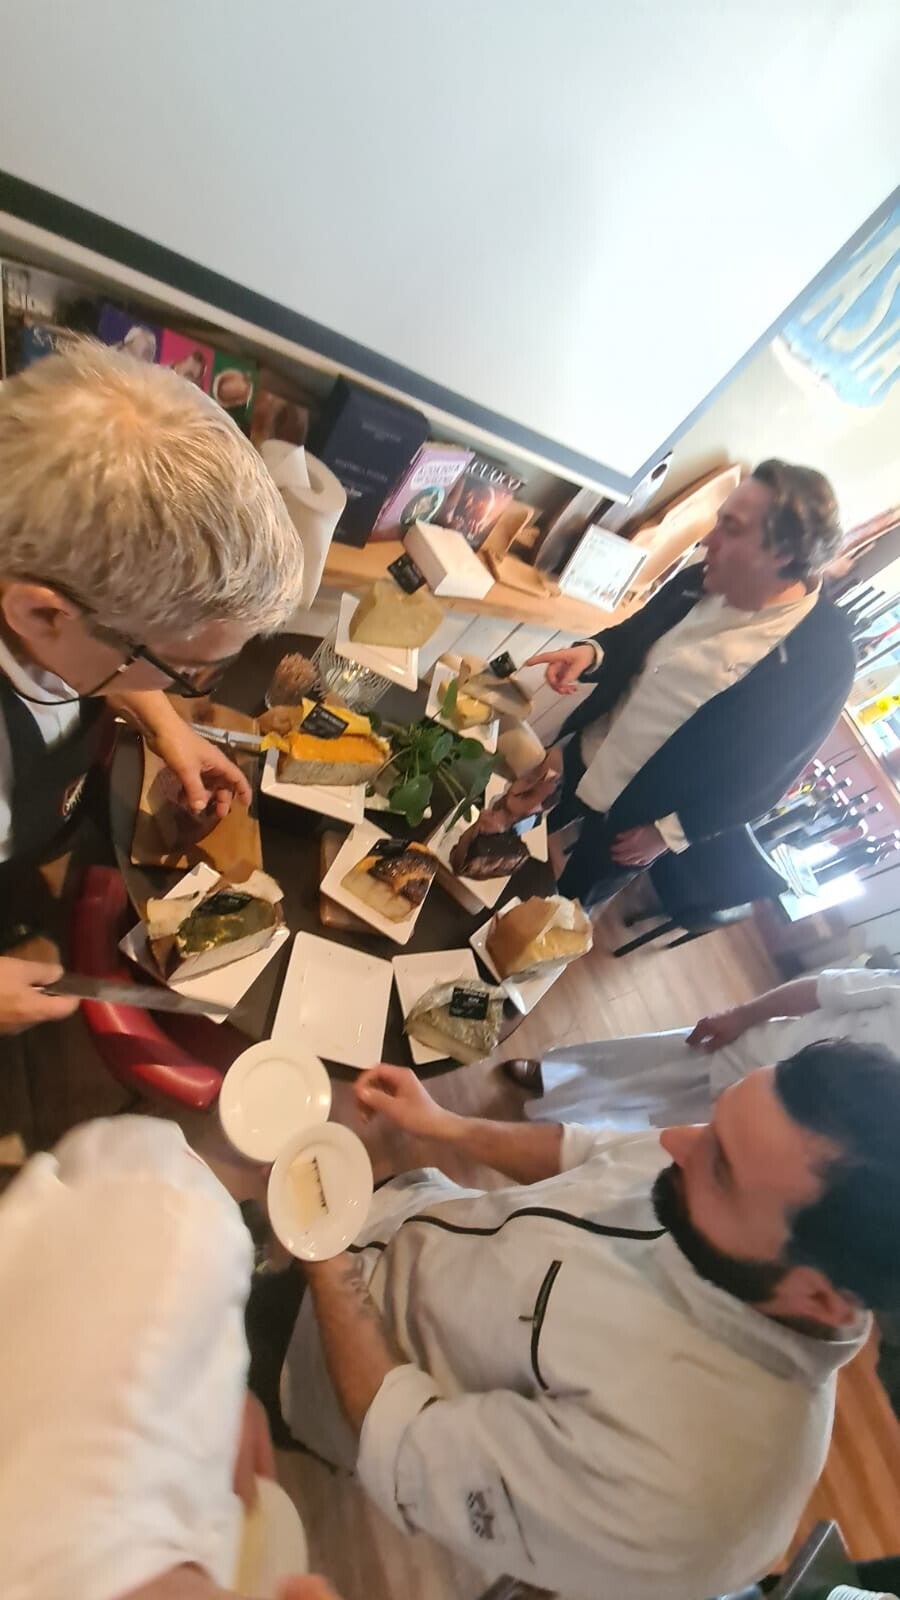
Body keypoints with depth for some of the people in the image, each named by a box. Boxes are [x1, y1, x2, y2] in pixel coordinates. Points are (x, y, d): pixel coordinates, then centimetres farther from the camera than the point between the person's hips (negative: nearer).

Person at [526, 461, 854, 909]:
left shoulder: (821, 658, -25)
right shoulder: (700, 582, -9)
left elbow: (766, 774, -18)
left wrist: (670, 831, -15)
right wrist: (593, 652, -16)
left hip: (640, 814, -5)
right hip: (585, 755, 6)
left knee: (563, 904, 18)